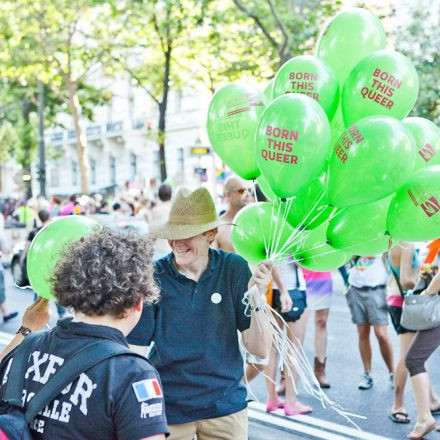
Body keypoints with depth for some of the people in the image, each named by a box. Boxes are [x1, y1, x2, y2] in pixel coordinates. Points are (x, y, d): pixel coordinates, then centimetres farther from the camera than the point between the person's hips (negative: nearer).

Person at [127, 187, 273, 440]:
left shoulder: (234, 269, -9)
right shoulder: (153, 278, -12)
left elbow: (260, 350, -8)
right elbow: (135, 352, -6)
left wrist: (256, 300, -24)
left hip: (226, 407, 1)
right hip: (168, 410, -1)